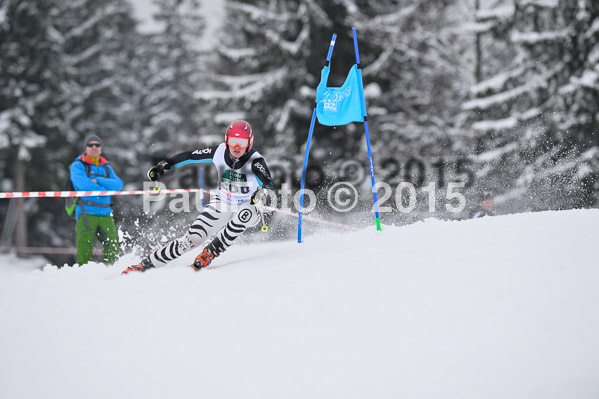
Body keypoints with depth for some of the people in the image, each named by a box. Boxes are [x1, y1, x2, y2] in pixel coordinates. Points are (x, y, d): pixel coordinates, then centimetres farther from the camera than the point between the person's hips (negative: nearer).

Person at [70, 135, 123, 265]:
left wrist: (97, 180, -8)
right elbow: (83, 184, -11)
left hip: (105, 214, 4)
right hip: (87, 213, -4)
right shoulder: (78, 165, 8)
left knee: (113, 246, -8)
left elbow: (118, 185, 4)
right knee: (85, 249, -13)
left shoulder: (106, 168, 22)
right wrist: (105, 190, -5)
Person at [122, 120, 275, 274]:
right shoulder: (219, 152, -14)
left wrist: (261, 191, -62)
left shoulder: (255, 161, -24)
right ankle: (146, 263, -1)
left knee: (246, 213, -39)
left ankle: (208, 255, -29)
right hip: (221, 204, 2)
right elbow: (190, 156, -3)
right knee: (191, 239, -13)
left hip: (248, 207, -2)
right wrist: (163, 166, -10)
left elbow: (269, 184, -40)